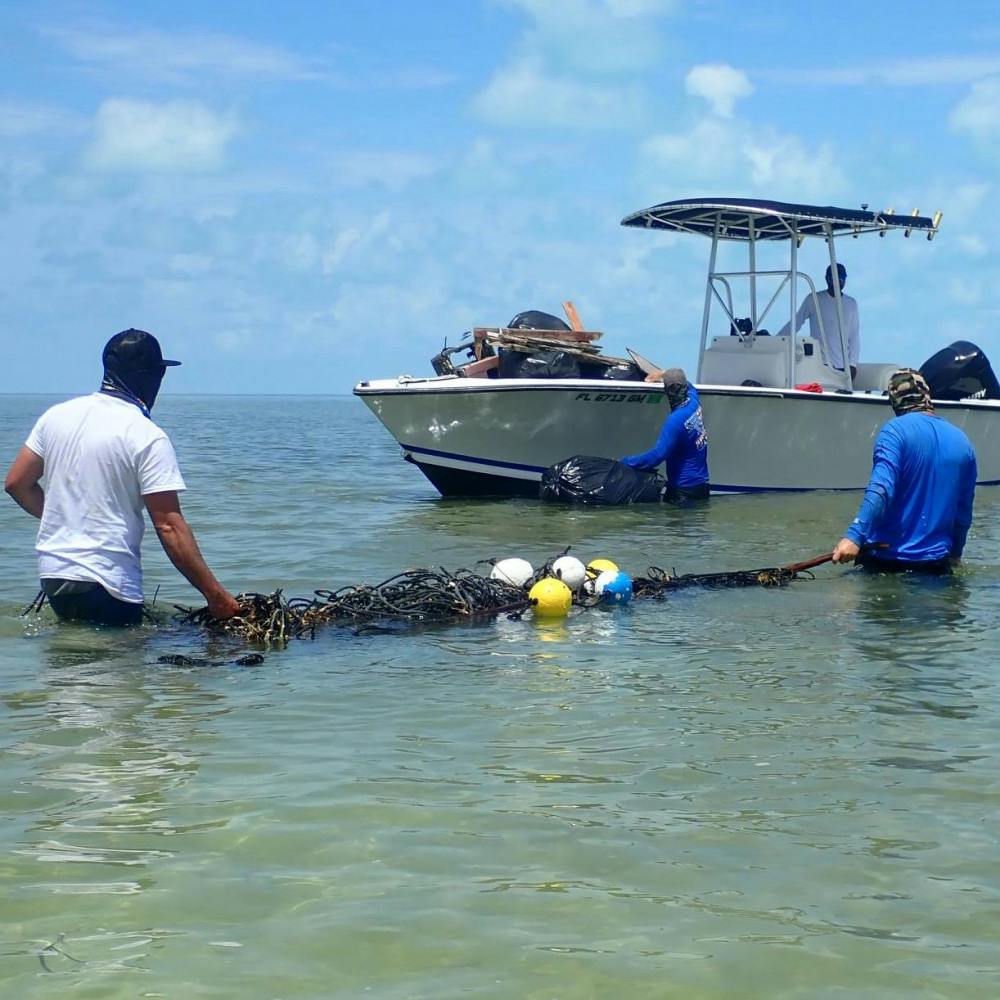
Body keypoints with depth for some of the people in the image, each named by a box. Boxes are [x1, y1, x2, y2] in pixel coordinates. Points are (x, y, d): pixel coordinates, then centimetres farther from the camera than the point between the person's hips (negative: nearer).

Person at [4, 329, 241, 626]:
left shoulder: (57, 415, 7)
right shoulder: (148, 437, -11)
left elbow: (16, 483, 14)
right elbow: (169, 527, -16)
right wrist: (215, 594, -12)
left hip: (52, 574, 6)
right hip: (107, 585, -6)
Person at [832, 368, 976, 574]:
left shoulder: (895, 430, -6)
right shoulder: (962, 441, 10)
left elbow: (881, 489, -20)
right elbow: (964, 510, 16)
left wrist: (853, 536, -27)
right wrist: (955, 553, 30)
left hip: (887, 557, -4)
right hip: (936, 562, 4)